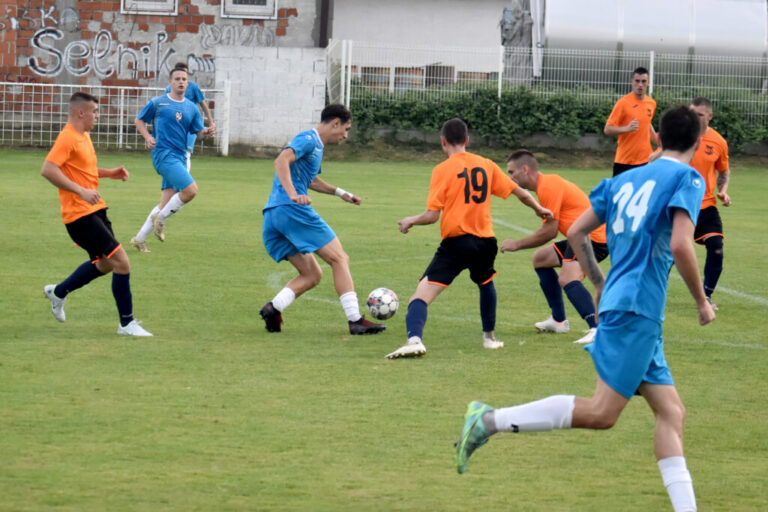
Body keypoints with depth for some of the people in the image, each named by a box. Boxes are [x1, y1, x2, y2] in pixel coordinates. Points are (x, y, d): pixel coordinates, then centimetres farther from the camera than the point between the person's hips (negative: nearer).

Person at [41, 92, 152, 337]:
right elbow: (47, 170, -26)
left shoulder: (84, 137, 14)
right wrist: (81, 191, -28)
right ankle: (126, 323, -6)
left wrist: (109, 173, 13)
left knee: (104, 264, 20)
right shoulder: (67, 138, -16)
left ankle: (58, 292, 36)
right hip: (80, 214, -10)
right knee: (121, 261, -13)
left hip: (94, 211, 10)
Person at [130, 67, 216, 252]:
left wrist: (207, 132, -10)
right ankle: (160, 219, -4)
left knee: (166, 205, 5)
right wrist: (148, 137, -8)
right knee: (190, 190, -21)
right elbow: (139, 120, 9)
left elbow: (198, 130, 13)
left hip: (180, 158, 6)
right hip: (164, 154, -6)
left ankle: (139, 238, 14)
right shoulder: (157, 103, 1)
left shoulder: (191, 108, 14)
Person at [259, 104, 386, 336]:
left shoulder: (316, 145, 26)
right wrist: (293, 194, -34)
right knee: (340, 260, -5)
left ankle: (274, 308, -9)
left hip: (273, 214, 10)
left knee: (312, 275, 11)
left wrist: (339, 192, 44)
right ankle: (355, 320, -11)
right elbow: (282, 160, -23)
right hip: (292, 210, -10)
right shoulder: (308, 140, -5)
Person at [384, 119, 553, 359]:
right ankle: (489, 337, 43)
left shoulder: (443, 169, -5)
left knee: (421, 295, -9)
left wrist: (410, 221, 10)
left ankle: (414, 339, -33)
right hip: (485, 241, 5)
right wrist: (540, 209, 34)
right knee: (485, 283, 36)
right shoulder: (486, 165, 9)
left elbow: (432, 215, -10)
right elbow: (519, 192, 16)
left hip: (456, 242, -5)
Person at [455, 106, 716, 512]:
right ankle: (489, 420, -15)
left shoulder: (625, 180, 17)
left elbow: (576, 232, 18)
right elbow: (680, 246, -16)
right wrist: (702, 302, -3)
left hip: (616, 301, 9)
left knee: (671, 413, 7)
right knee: (601, 413, -12)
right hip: (637, 310, -9)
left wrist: (600, 285, 29)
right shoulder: (687, 178, -4)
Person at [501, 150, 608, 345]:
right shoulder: (548, 183, 17)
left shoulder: (548, 186, -16)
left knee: (567, 279, -30)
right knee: (540, 258, 25)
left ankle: (596, 329, -43)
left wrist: (517, 244, -7)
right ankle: (559, 321, 30)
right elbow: (550, 230, 19)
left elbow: (549, 231, -16)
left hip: (594, 236, -11)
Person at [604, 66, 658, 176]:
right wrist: (627, 128, -26)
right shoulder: (623, 103, -9)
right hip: (625, 160, -4)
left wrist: (655, 137, 11)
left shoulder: (651, 103, 8)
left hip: (646, 159, 4)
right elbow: (607, 129, -11)